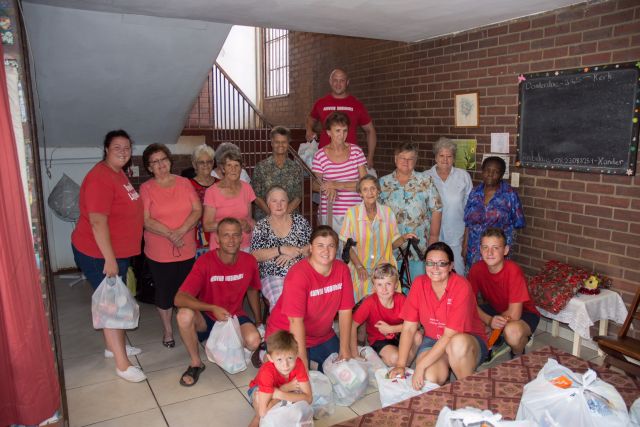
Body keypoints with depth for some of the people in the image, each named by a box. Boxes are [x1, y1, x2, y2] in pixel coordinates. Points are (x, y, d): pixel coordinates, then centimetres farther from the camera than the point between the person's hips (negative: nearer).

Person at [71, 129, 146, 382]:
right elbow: (97, 221, -26)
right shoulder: (100, 178, -22)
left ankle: (113, 346, 38)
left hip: (118, 251, 9)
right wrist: (109, 259, -25)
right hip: (98, 254, -9)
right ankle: (123, 364, 6)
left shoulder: (119, 174, 9)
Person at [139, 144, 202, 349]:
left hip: (187, 249, 2)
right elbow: (146, 221, -13)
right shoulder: (146, 189, -5)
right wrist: (170, 234, -24)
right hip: (159, 252, -2)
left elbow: (197, 210, -3)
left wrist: (181, 231, -17)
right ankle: (167, 330, 30)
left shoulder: (184, 183, 2)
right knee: (164, 291, 11)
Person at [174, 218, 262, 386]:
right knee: (184, 315, -34)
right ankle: (196, 363, -8)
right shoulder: (205, 262, -21)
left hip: (235, 316, 2)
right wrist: (213, 308, -39)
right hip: (207, 318, -2)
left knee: (254, 341, -28)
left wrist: (259, 321, 14)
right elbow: (179, 299, -29)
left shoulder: (249, 261, -11)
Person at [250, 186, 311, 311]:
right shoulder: (261, 226, 8)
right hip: (273, 276, -2)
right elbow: (255, 255, -3)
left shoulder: (300, 220, 12)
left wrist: (296, 252, -9)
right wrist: (281, 250, -12)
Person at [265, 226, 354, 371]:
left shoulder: (342, 270, -9)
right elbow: (295, 320, -28)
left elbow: (345, 311, -6)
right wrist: (302, 359, -28)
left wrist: (344, 348, -6)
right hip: (287, 336, -6)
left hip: (323, 336, 6)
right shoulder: (298, 274, -26)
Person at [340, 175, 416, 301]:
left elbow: (392, 243, 8)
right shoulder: (352, 212, -6)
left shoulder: (387, 211, 1)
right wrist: (359, 266, -11)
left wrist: (404, 238, -12)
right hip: (361, 272, -2)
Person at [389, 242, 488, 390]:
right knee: (429, 378, -28)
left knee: (458, 342, -38)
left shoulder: (461, 287, -22)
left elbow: (450, 335, -24)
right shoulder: (419, 283, -8)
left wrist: (421, 365, -25)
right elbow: (408, 328, -5)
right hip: (433, 341, 3)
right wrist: (400, 365, -10)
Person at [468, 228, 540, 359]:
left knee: (512, 330, -39)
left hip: (523, 313, -5)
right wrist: (489, 321, -32)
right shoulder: (477, 269, -16)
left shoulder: (513, 271, -30)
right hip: (494, 309, 5)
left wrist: (493, 320, -15)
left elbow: (514, 314, -29)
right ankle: (494, 343, 10)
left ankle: (518, 355, -1)